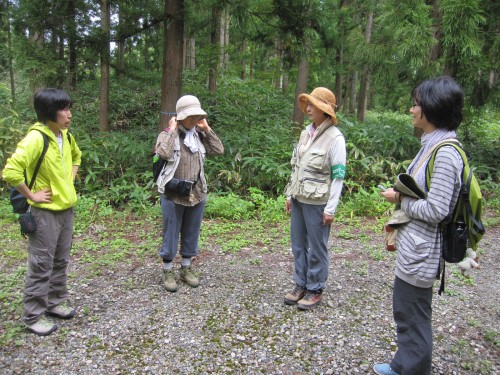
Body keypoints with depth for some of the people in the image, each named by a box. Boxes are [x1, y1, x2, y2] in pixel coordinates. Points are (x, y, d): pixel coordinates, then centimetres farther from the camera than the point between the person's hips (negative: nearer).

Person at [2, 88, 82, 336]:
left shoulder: (65, 135, 4)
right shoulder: (36, 138, -21)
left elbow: (76, 156, 26)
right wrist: (31, 195, -18)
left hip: (66, 208, 8)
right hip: (46, 212, -7)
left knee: (61, 261, 18)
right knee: (41, 266, 3)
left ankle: (56, 303, 34)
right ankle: (33, 316, 19)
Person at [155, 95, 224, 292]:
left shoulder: (199, 135, 10)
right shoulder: (167, 135, -5)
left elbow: (219, 150, 3)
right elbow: (163, 152, -25)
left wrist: (207, 129, 1)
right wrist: (172, 130, -15)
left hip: (197, 194, 5)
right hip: (173, 194, -5)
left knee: (191, 233, 14)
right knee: (171, 234, 5)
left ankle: (186, 268, 30)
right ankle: (168, 271, 20)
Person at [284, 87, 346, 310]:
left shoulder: (334, 137, -12)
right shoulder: (306, 132, 8)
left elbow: (338, 176, -13)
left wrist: (330, 209, -14)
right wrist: (290, 194, 13)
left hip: (317, 202, -7)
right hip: (299, 199, 7)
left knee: (316, 248, 6)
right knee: (298, 244, 14)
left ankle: (315, 290, 22)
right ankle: (301, 285, 30)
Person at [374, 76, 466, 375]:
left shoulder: (445, 153, -22)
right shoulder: (432, 145, 8)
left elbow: (436, 210, -24)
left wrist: (400, 198, -11)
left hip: (421, 250, -10)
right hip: (412, 245, 10)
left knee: (414, 317, 7)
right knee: (405, 310, 23)